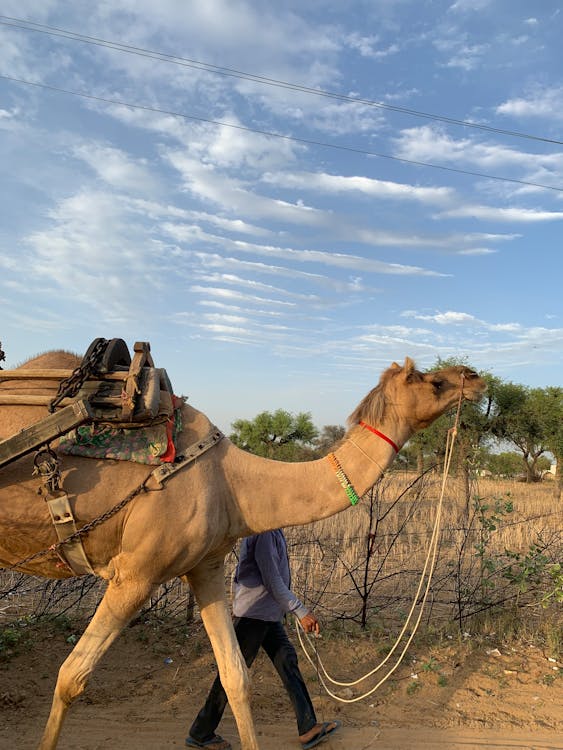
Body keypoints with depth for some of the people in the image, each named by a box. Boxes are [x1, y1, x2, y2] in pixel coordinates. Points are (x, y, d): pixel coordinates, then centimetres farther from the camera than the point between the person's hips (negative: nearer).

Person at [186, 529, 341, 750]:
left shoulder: (274, 530, 8)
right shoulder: (264, 531, -23)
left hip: (268, 614, 10)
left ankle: (308, 728, 22)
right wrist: (301, 612, -19)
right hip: (253, 613, -10)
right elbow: (272, 581, -23)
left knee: (287, 661, 12)